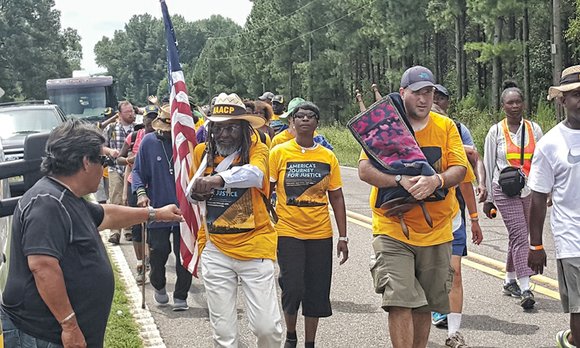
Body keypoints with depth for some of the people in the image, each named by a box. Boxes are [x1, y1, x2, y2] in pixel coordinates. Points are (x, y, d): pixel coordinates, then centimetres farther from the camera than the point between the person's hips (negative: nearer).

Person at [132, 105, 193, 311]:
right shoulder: (149, 142, 0)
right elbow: (138, 171, 6)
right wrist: (141, 192, -9)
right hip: (158, 209, 0)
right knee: (158, 251, 3)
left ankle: (181, 297, 18)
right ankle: (159, 286, 32)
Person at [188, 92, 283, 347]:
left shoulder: (256, 150, -6)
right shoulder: (202, 152, 6)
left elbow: (254, 173, -30)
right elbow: (192, 191, 23)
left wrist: (218, 178, -49)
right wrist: (195, 191, -2)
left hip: (255, 248, -3)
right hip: (215, 252, 3)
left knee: (267, 326, -3)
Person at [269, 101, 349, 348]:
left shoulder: (328, 157, 4)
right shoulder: (279, 152, -2)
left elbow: (336, 198, 8)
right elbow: (266, 192, 0)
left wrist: (343, 237, 6)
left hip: (321, 234, 3)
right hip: (288, 232, -2)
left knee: (317, 292, 6)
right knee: (293, 288, -8)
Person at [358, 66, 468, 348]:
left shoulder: (446, 126, 7)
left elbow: (459, 169, -2)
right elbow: (365, 170, -11)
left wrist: (436, 180, -23)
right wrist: (400, 180, -27)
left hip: (436, 231, 3)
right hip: (393, 230, -3)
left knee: (424, 307, 12)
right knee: (400, 302, -13)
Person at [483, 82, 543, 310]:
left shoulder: (534, 129, 8)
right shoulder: (496, 132, 1)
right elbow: (488, 165, 5)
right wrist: (487, 199, 5)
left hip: (529, 191, 3)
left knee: (517, 236, 10)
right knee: (519, 234, -13)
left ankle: (510, 280, 25)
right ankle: (525, 289, -16)